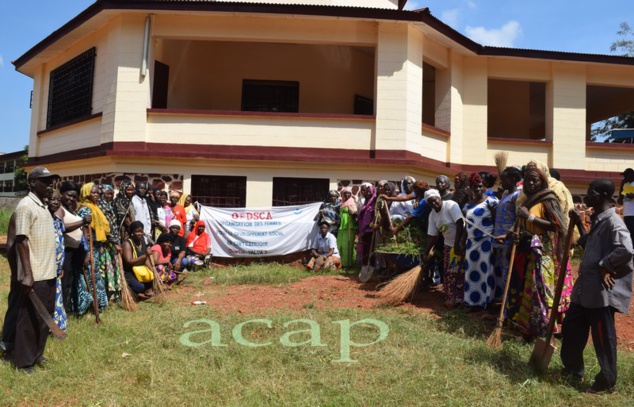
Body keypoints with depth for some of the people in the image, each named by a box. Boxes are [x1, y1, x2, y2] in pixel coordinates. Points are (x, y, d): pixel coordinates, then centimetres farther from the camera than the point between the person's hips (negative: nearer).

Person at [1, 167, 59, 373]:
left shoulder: (42, 206, 13)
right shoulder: (26, 206, -14)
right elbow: (21, 241, -19)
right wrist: (27, 274, -24)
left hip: (48, 273, 9)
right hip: (34, 276, -9)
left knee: (45, 317, 17)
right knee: (29, 320, 4)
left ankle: (36, 354, 31)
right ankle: (24, 360, 18)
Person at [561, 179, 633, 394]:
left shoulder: (613, 221, -17)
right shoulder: (598, 220, 12)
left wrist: (605, 266, -18)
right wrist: (579, 225, 16)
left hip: (603, 289, -10)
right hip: (587, 286, 10)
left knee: (603, 337, 4)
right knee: (571, 327, 18)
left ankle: (607, 382, 21)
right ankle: (572, 368, 35)